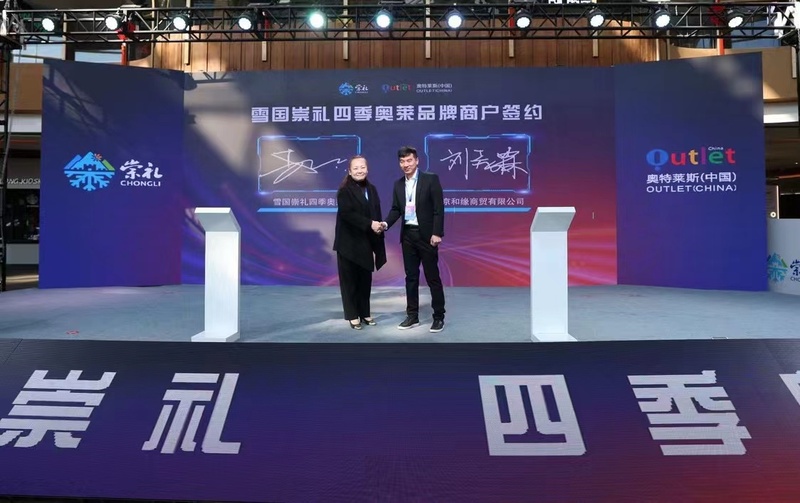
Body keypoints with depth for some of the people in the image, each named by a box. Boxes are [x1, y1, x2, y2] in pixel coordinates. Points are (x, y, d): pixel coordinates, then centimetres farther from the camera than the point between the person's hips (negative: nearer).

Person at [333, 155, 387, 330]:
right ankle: (353, 315, 14)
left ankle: (365, 312, 23)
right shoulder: (345, 190, -11)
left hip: (366, 242, 6)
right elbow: (347, 213, -22)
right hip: (349, 242, -6)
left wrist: (379, 226, -8)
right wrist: (369, 224, -26)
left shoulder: (371, 189, 9)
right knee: (350, 280, 4)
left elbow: (376, 213, 9)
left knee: (365, 279, 12)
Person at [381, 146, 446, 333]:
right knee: (411, 277, 10)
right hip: (407, 235, 5)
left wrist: (437, 233, -17)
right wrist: (386, 223, -9)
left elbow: (439, 208, -10)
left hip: (426, 235, -5)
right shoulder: (398, 184, 9)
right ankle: (412, 316, 19)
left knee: (433, 277, 1)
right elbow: (396, 209, 11)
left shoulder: (431, 179, -6)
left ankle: (439, 317, 11)